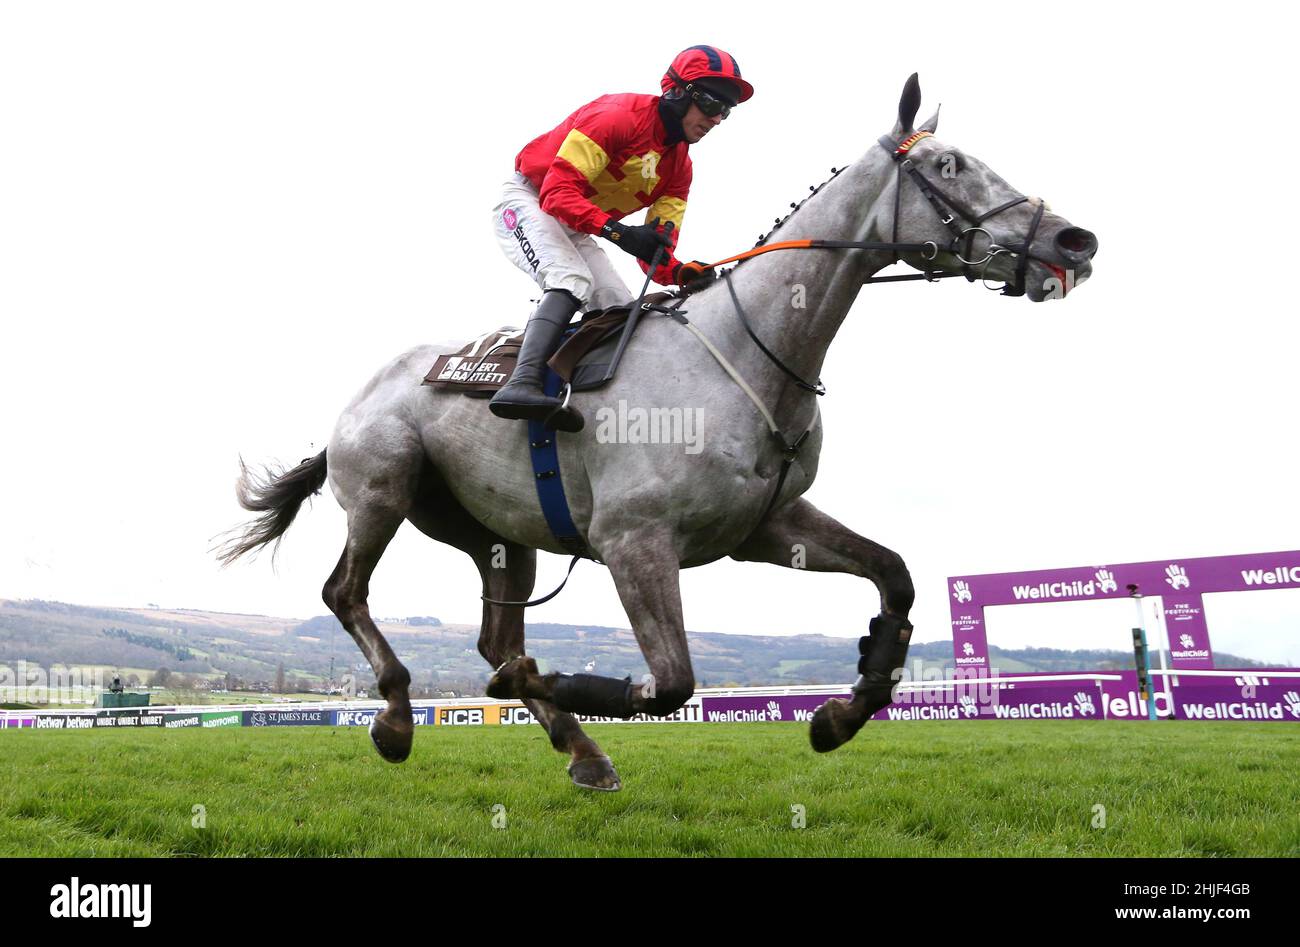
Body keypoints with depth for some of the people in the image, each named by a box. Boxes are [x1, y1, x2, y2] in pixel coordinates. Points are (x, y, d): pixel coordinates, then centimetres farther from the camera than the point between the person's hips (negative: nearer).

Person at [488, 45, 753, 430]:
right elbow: (559, 190, -31)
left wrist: (684, 273, -27)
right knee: (572, 280, -33)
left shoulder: (679, 168, 1)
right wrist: (619, 232, -44)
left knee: (623, 310, -4)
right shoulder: (619, 115, -22)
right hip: (528, 200, -8)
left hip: (576, 231, 8)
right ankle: (522, 384, -48)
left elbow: (657, 250, -4)